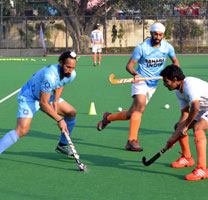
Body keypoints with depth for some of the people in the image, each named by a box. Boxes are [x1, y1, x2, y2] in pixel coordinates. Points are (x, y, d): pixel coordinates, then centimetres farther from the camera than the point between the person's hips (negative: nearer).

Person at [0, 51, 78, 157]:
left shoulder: (71, 74, -14)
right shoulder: (50, 76, -39)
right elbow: (43, 103, -34)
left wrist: (56, 101, -7)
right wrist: (59, 119, -30)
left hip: (46, 95, 8)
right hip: (29, 97, -8)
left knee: (72, 113, 5)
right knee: (22, 130, -25)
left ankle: (62, 145, 22)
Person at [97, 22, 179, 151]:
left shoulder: (167, 47, -2)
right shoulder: (141, 48, -13)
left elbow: (175, 61, 15)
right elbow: (129, 65, -11)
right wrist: (135, 74, -32)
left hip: (153, 84, 5)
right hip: (140, 81, -4)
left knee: (131, 114, 1)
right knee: (141, 104, -31)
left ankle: (108, 117, 29)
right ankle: (132, 141, -30)